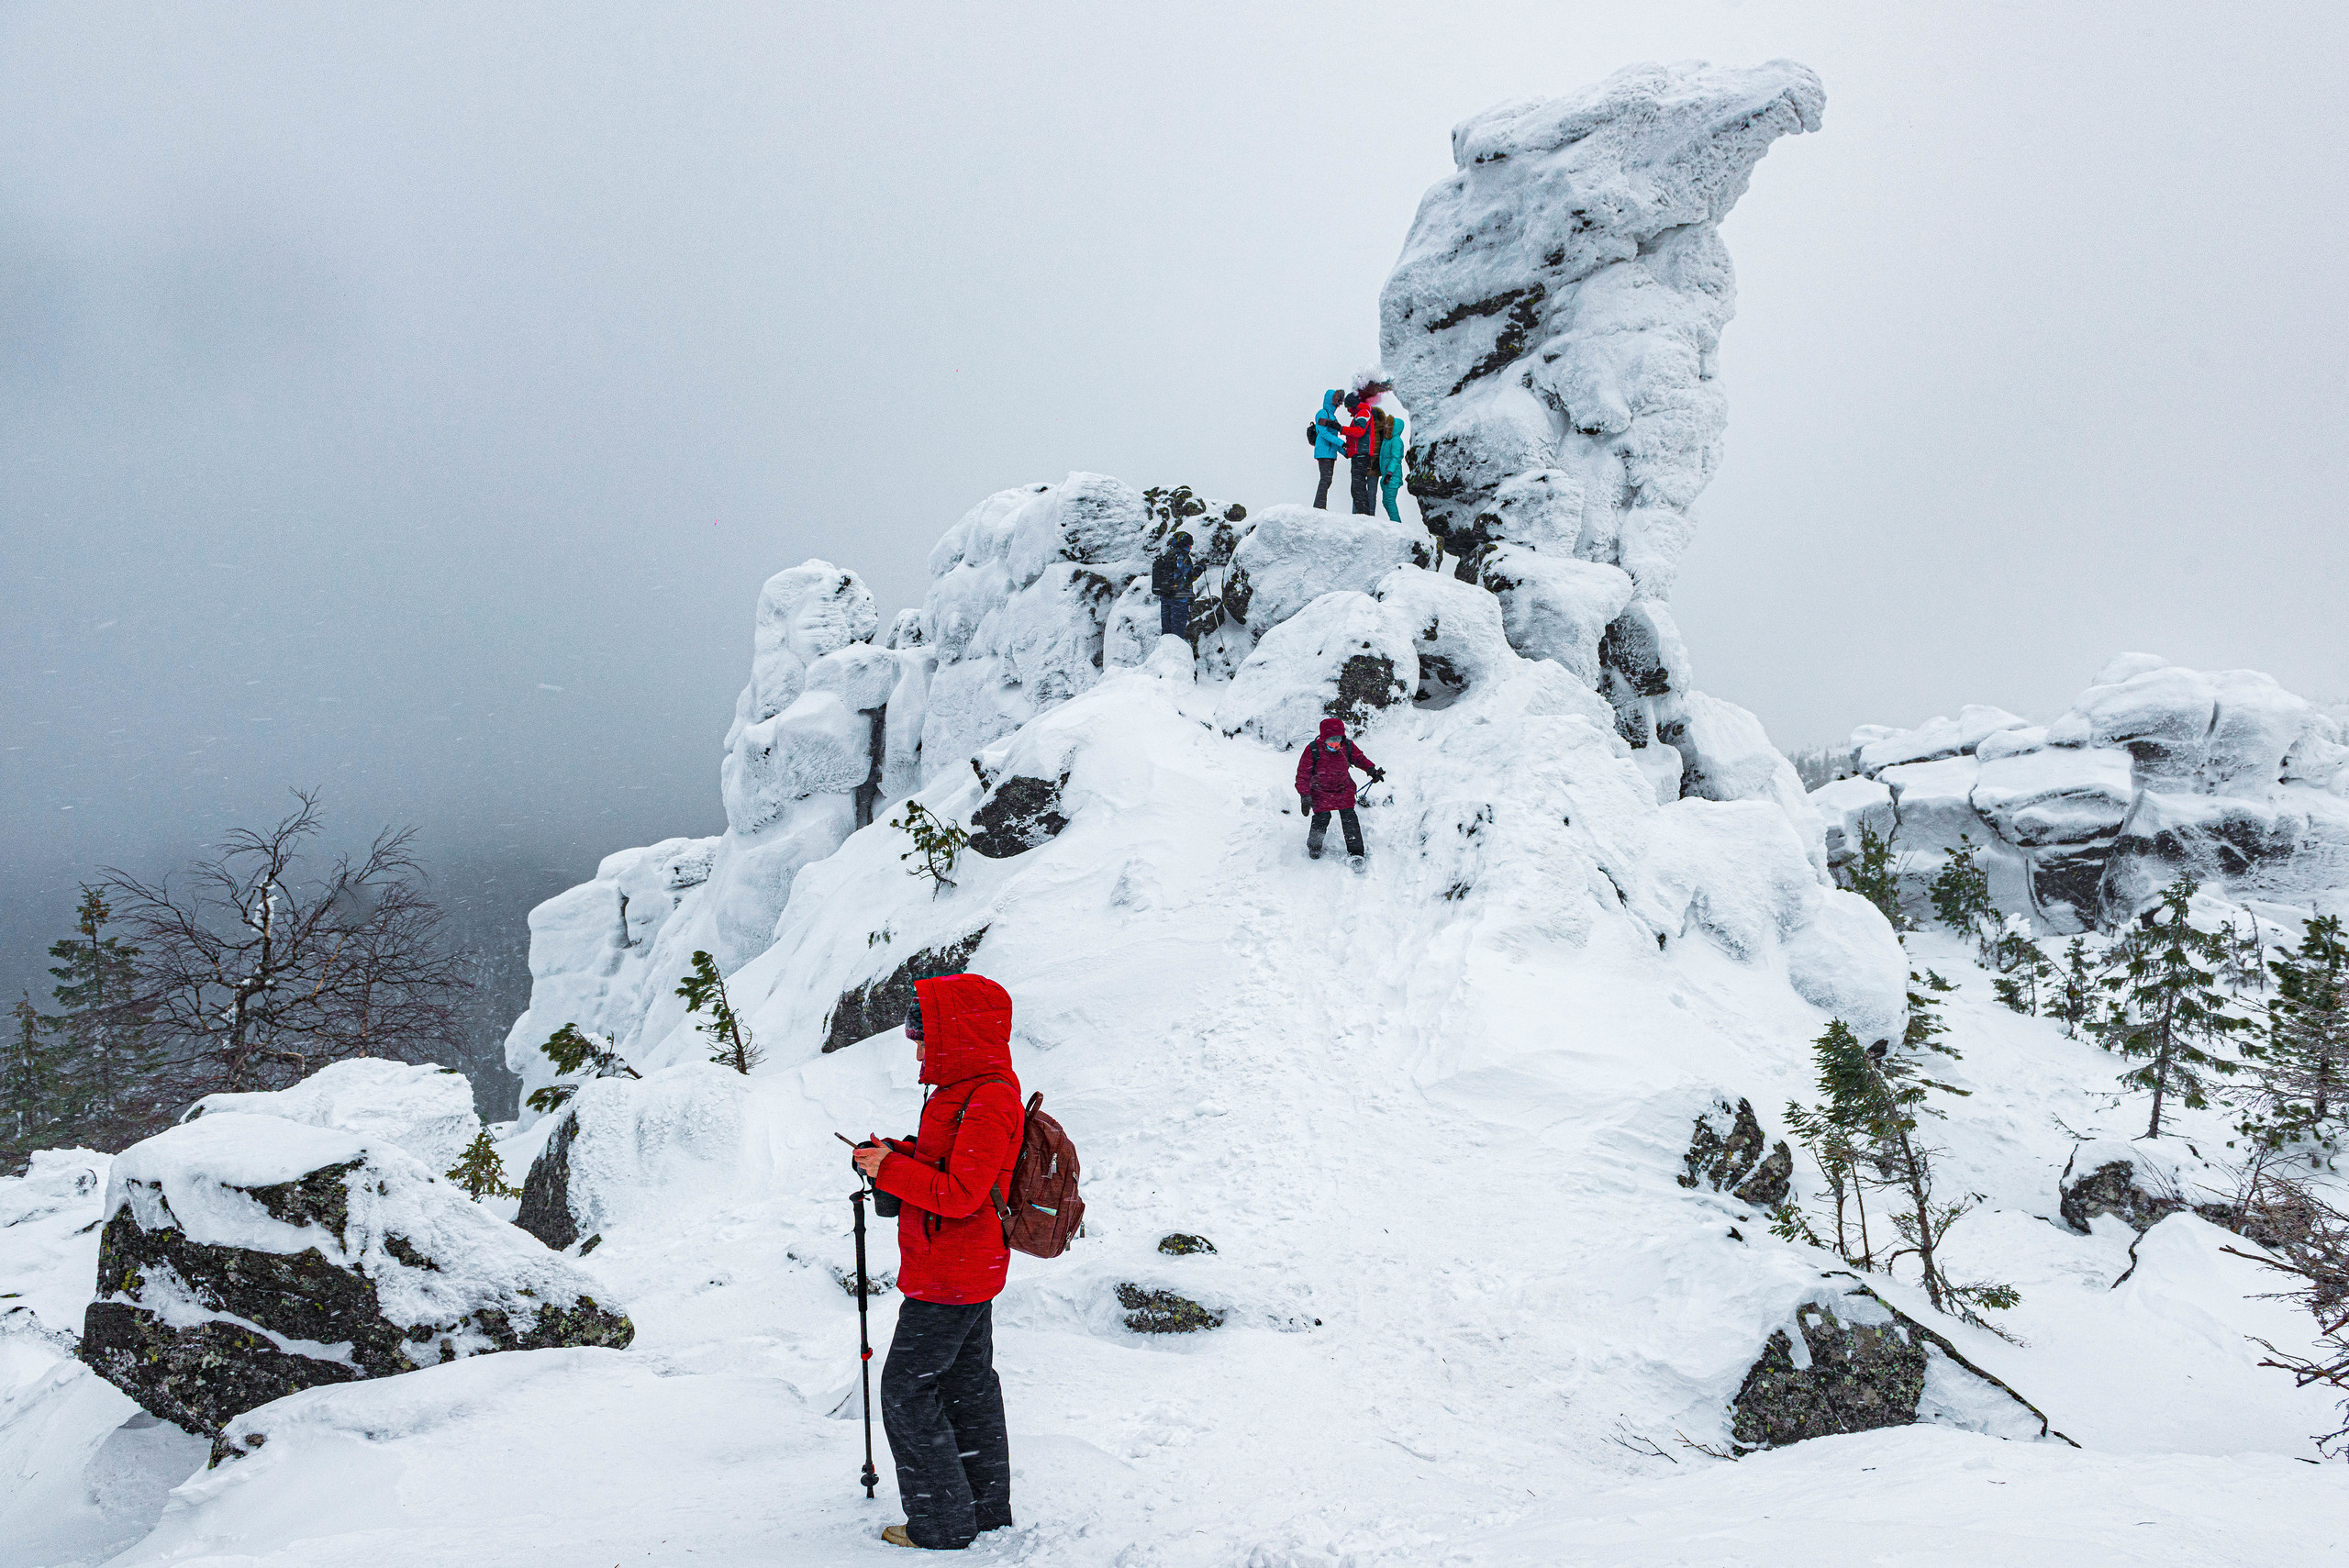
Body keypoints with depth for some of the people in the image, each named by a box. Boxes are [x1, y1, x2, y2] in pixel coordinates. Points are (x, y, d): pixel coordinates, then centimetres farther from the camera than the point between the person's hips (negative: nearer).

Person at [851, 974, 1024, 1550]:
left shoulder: (987, 1102, -24)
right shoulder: (971, 1090, 9)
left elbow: (959, 1194, -27)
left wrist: (892, 1169, -20)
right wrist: (898, 1152, 3)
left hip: (948, 1280, -11)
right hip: (972, 1270, 11)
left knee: (907, 1389, -1)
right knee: (967, 1384, 19)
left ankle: (941, 1522, 7)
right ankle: (985, 1506, 31)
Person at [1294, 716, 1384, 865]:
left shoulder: (1347, 746, -10)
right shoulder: (1313, 750, -20)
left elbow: (1359, 759, 11)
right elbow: (1303, 774, -13)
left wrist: (1371, 770, -6)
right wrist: (1305, 796, -18)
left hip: (1344, 789, 2)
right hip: (1321, 790, -2)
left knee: (1349, 817, -9)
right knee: (1322, 818, -11)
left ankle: (1355, 853, -2)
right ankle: (1314, 847, 18)